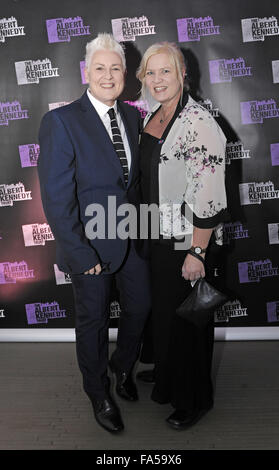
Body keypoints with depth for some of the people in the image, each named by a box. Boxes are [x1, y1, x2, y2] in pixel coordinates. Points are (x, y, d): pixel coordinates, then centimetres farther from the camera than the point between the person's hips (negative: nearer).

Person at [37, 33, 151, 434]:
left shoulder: (132, 116, 4)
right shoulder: (61, 121, -15)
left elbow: (138, 176, 9)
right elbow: (56, 197, -18)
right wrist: (80, 253, -18)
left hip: (133, 237, 6)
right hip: (93, 243, -5)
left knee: (140, 306, 17)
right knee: (93, 320, 13)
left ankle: (123, 366, 48)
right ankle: (99, 393, 39)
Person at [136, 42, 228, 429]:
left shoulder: (199, 124, -20)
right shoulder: (154, 117, 7)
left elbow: (208, 197, -23)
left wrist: (197, 253, -22)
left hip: (187, 240, -8)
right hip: (158, 236, 8)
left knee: (186, 317, 8)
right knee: (162, 307, 23)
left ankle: (194, 400, 32)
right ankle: (166, 374, 48)